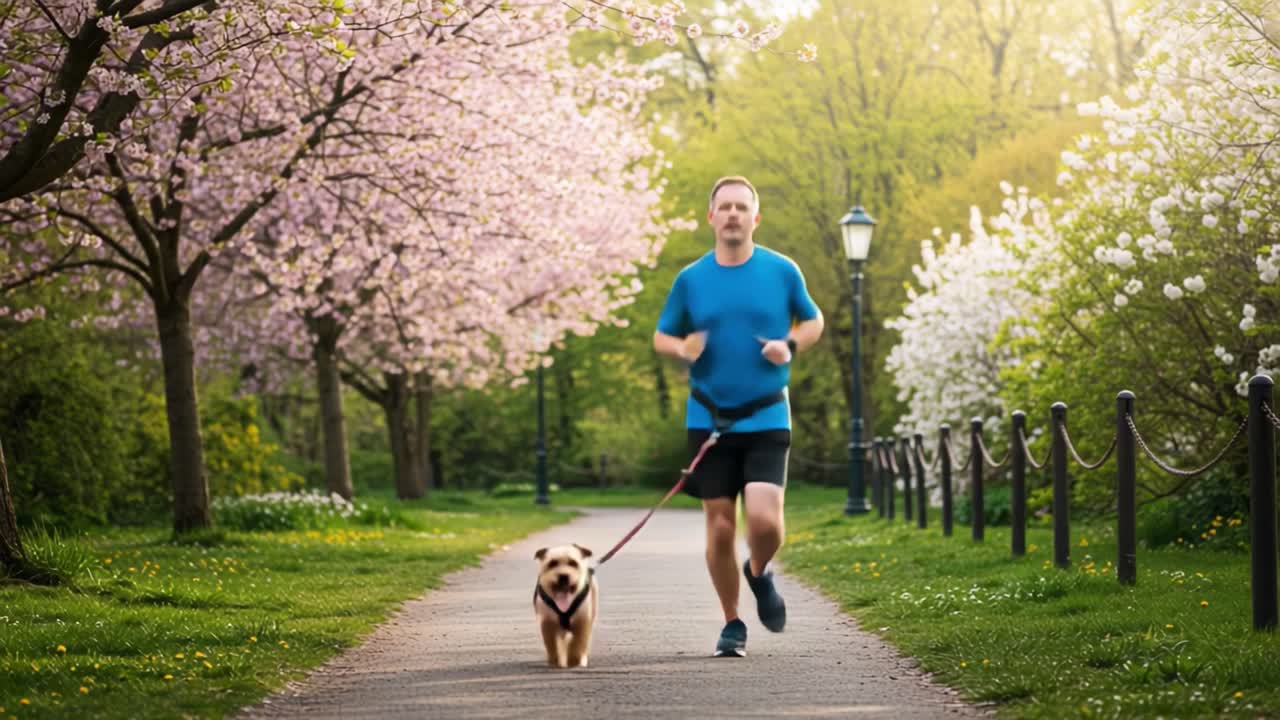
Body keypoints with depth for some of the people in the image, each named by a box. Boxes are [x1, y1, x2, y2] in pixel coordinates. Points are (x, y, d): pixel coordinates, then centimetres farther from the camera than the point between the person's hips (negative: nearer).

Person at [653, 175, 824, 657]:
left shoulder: (782, 271, 0)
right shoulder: (690, 279, 2)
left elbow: (813, 321, 13)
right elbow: (661, 337, 12)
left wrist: (791, 345, -8)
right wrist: (682, 348, -12)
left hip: (767, 418, -1)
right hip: (709, 420, 1)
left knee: (764, 519, -16)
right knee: (720, 527, 3)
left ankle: (759, 575, 18)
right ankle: (732, 625, 19)